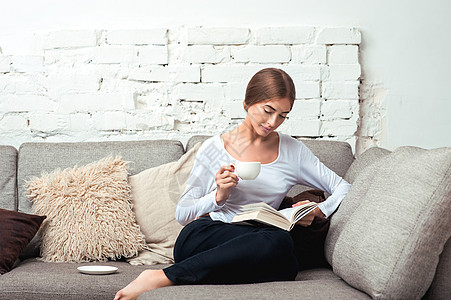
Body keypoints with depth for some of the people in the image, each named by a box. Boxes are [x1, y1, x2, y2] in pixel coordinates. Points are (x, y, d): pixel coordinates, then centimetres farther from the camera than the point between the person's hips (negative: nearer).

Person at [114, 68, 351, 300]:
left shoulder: (293, 151, 14)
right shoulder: (215, 148, 7)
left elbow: (343, 187, 16)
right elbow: (182, 213, 9)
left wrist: (317, 212, -3)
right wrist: (218, 196, -10)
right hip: (202, 238, -3)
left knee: (286, 266, -35)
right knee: (279, 241, -35)